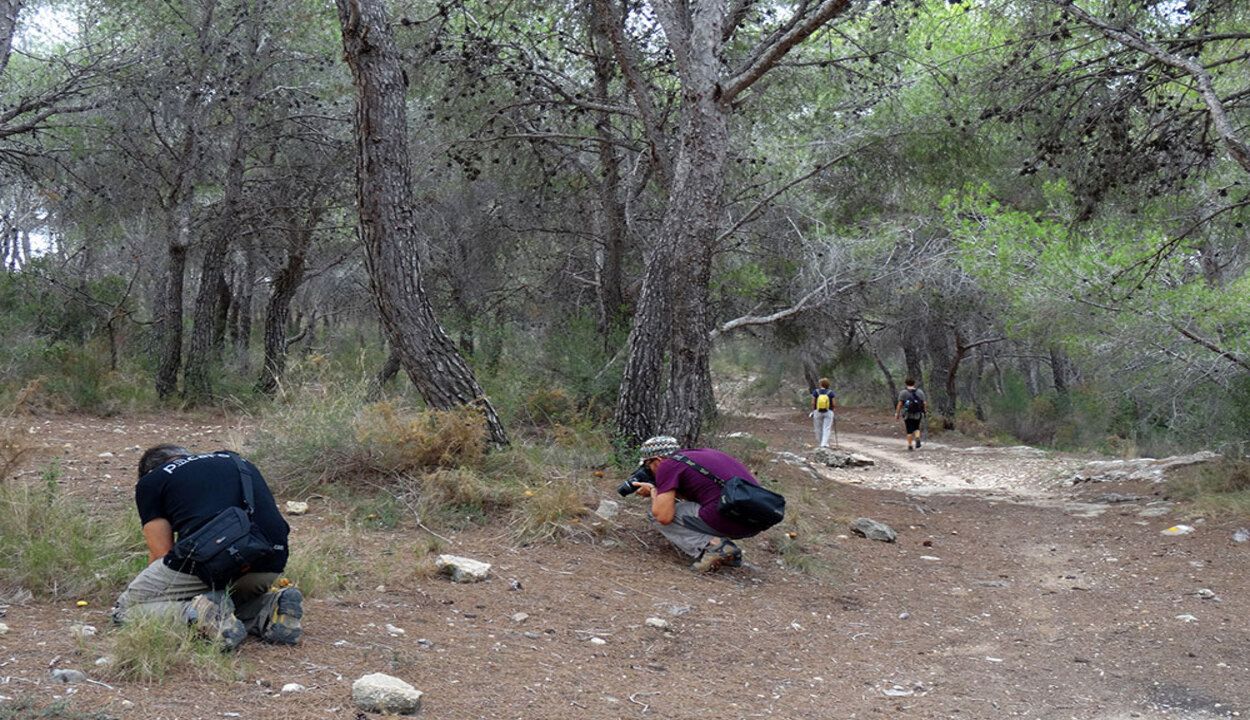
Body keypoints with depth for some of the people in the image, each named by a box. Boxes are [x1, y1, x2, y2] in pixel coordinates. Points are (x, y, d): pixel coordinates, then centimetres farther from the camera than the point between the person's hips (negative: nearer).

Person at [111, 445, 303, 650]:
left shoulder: (150, 482, 20)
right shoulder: (237, 462, 33)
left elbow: (161, 554, 16)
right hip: (270, 565, 5)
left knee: (125, 611, 17)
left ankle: (199, 614, -9)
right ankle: (268, 610, 6)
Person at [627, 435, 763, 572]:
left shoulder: (667, 465, 0)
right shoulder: (703, 453, 24)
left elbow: (664, 517, -8)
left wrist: (653, 491, 10)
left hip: (727, 520, -8)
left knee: (657, 514, 9)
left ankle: (710, 547, -7)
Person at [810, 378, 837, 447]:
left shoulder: (816, 391, -8)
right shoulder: (831, 392, -7)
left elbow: (813, 403, -9)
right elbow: (834, 404, -8)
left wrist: (813, 411, 5)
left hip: (818, 412, 1)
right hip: (828, 412, -1)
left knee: (818, 428, 14)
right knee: (826, 428, -1)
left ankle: (819, 443, 25)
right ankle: (824, 443, -14)